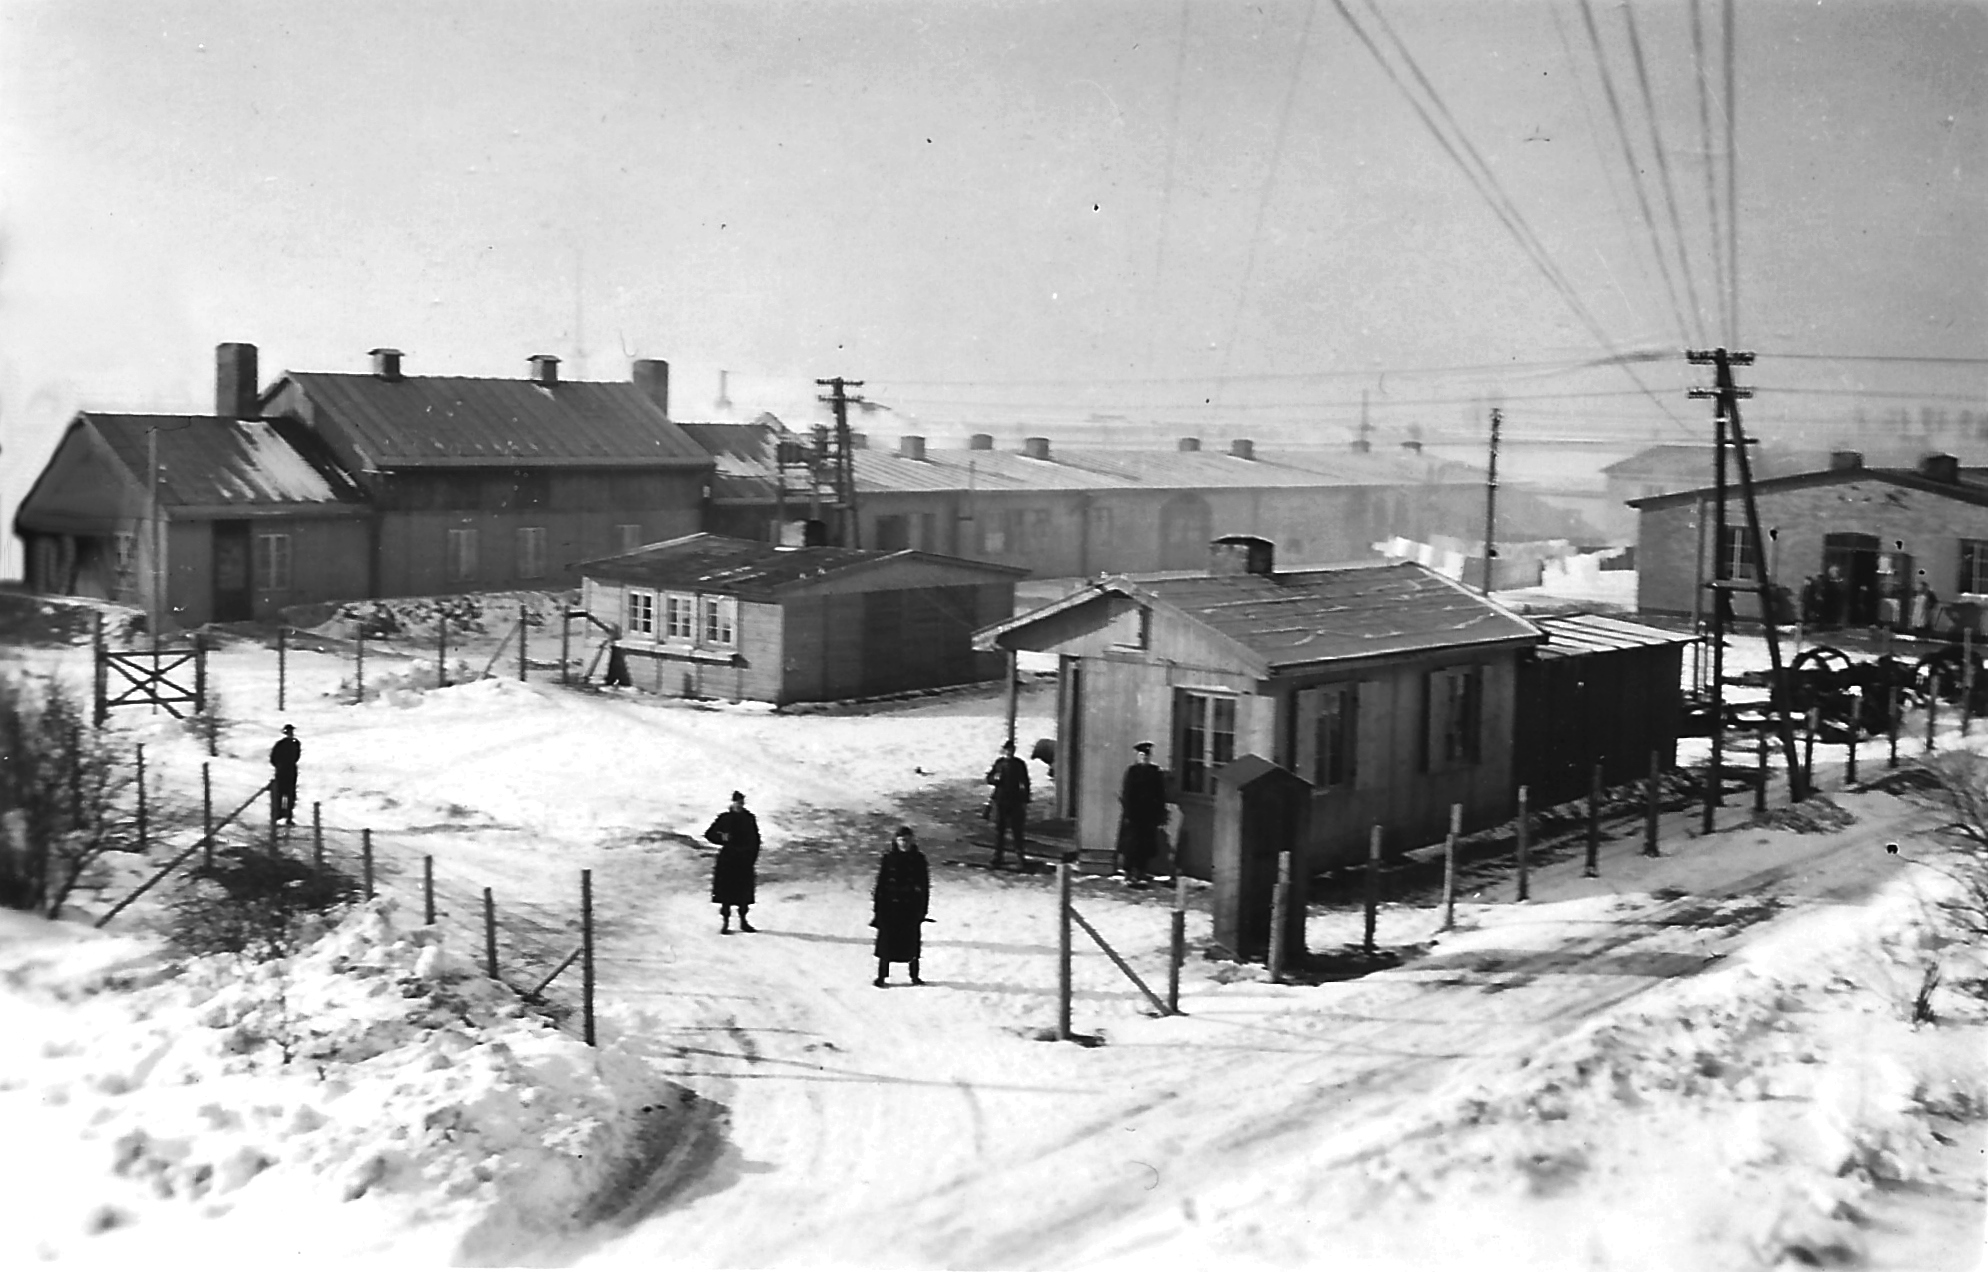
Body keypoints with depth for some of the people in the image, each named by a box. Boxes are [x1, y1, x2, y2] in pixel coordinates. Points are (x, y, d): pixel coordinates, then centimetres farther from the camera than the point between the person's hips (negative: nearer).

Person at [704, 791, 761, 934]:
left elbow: (756, 840, 10)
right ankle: (725, 923, 4)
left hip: (745, 861, 3)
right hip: (728, 859, -2)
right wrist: (722, 839, -15)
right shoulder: (724, 818, -2)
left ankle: (743, 922, 16)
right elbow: (709, 834, 2)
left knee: (744, 894, 4)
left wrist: (753, 858, 4)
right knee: (726, 892, -2)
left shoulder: (749, 818, 6)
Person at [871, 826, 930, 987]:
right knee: (887, 942, 2)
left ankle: (914, 976, 18)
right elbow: (879, 883, -1)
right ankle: (881, 976, 9)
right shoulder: (888, 858, -3)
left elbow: (925, 884, 3)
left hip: (911, 907, 1)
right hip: (890, 907, -1)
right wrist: (876, 907, -3)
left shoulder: (918, 859, 0)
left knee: (912, 942, 6)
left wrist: (923, 908, 0)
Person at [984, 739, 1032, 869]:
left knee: (1017, 831, -4)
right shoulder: (998, 763, 5)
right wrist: (995, 779, -13)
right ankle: (997, 859, 16)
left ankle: (1021, 859, 0)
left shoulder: (1020, 764, 0)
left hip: (1015, 802, -2)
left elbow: (1025, 783, 3)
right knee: (999, 830, 7)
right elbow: (989, 778, 11)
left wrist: (1025, 802, -1)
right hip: (1000, 801, 2)